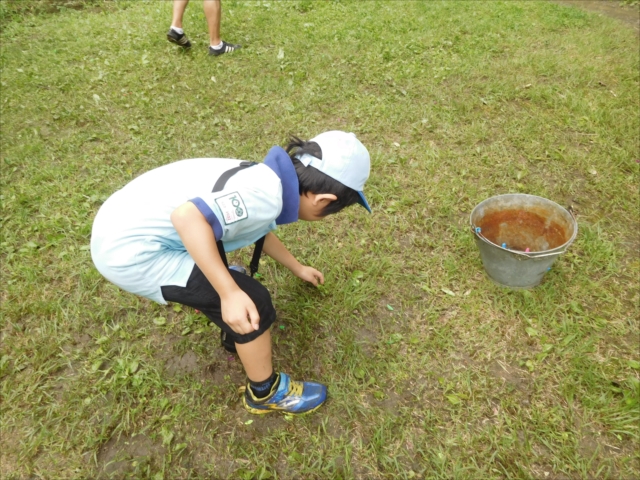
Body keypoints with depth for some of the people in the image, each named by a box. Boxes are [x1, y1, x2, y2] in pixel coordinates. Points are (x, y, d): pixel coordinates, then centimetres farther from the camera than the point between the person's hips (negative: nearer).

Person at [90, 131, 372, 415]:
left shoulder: (266, 178, 8)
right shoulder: (267, 196, -21)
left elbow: (262, 232, 27)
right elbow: (187, 217, -33)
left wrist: (297, 268, 40)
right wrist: (230, 293, -28)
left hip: (125, 226, 9)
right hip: (131, 251, -9)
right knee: (254, 302, -6)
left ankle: (208, 286, 64)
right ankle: (265, 393, 17)